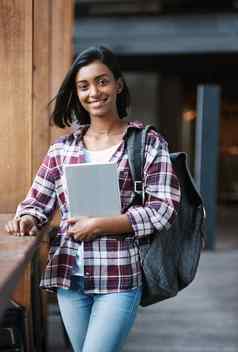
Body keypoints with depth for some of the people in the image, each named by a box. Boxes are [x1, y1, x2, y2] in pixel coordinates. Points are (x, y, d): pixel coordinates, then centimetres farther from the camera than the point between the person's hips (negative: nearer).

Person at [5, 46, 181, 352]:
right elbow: (38, 200, 10)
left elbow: (164, 209, -9)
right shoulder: (62, 148, 9)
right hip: (68, 276, 4)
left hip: (120, 278, -4)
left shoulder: (148, 143, -2)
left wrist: (99, 225, -16)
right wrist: (27, 219, -14)